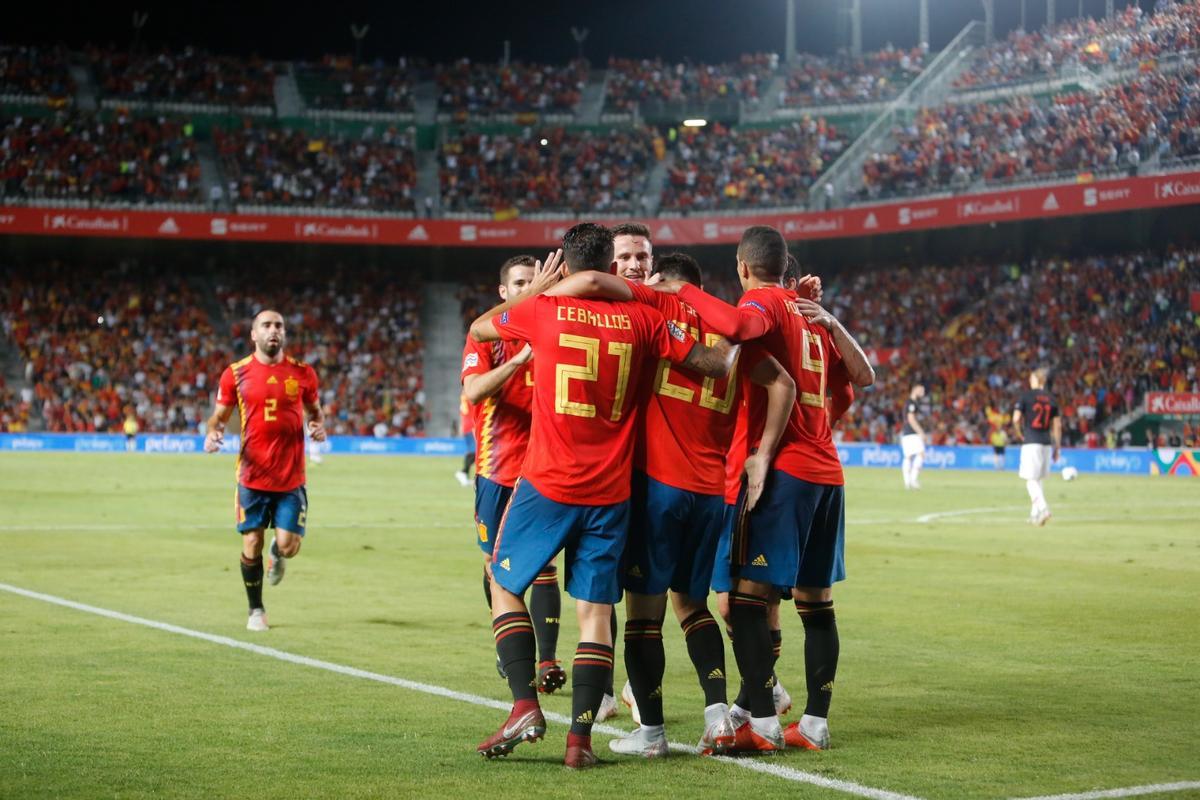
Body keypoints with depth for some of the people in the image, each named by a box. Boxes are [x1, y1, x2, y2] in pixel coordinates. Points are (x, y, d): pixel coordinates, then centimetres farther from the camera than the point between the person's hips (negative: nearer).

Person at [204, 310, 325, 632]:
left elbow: (314, 410, 17)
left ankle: (277, 552, 34)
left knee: (289, 547, -6)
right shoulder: (235, 374, 0)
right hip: (253, 476, 0)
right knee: (252, 545, 1)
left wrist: (318, 425, -5)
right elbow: (220, 415, 9)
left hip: (291, 478, 1)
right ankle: (256, 611, 22)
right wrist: (213, 432, -13)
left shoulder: (302, 373, 3)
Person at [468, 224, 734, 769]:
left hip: (546, 483, -2)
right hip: (610, 492, 2)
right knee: (595, 611, 6)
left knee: (504, 585, 16)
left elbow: (478, 328, 17)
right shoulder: (641, 320, 0)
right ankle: (580, 739, 0)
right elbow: (717, 364, 1)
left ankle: (526, 706, 3)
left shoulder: (542, 310, -3)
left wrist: (537, 288, 26)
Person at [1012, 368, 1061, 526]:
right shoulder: (1051, 399, 10)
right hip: (1046, 442, 5)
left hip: (1030, 442, -5)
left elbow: (1016, 419, -12)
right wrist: (1057, 448, 15)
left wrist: (1019, 435, 4)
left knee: (1031, 479, -7)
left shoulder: (1026, 396, -3)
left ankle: (1043, 508, -26)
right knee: (1037, 480, 15)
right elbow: (1057, 425, 10)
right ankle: (1034, 514, 16)